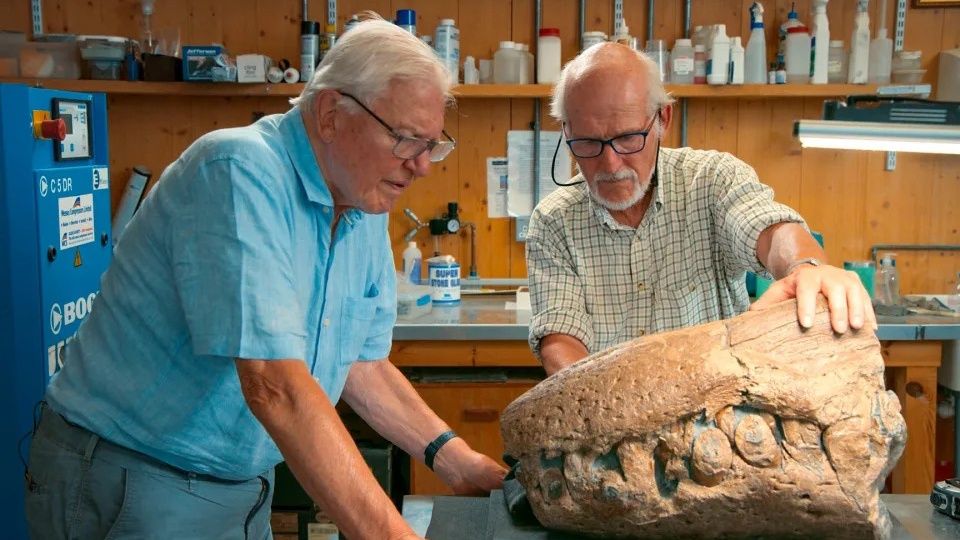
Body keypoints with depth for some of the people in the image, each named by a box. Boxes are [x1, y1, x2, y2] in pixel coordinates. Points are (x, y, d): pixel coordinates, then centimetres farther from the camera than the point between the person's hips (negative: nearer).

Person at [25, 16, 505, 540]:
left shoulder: (366, 209, 0)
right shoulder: (240, 173, -25)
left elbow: (362, 364, 7)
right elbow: (273, 386, -34)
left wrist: (450, 456, -5)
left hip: (245, 489, 8)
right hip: (133, 490, -8)